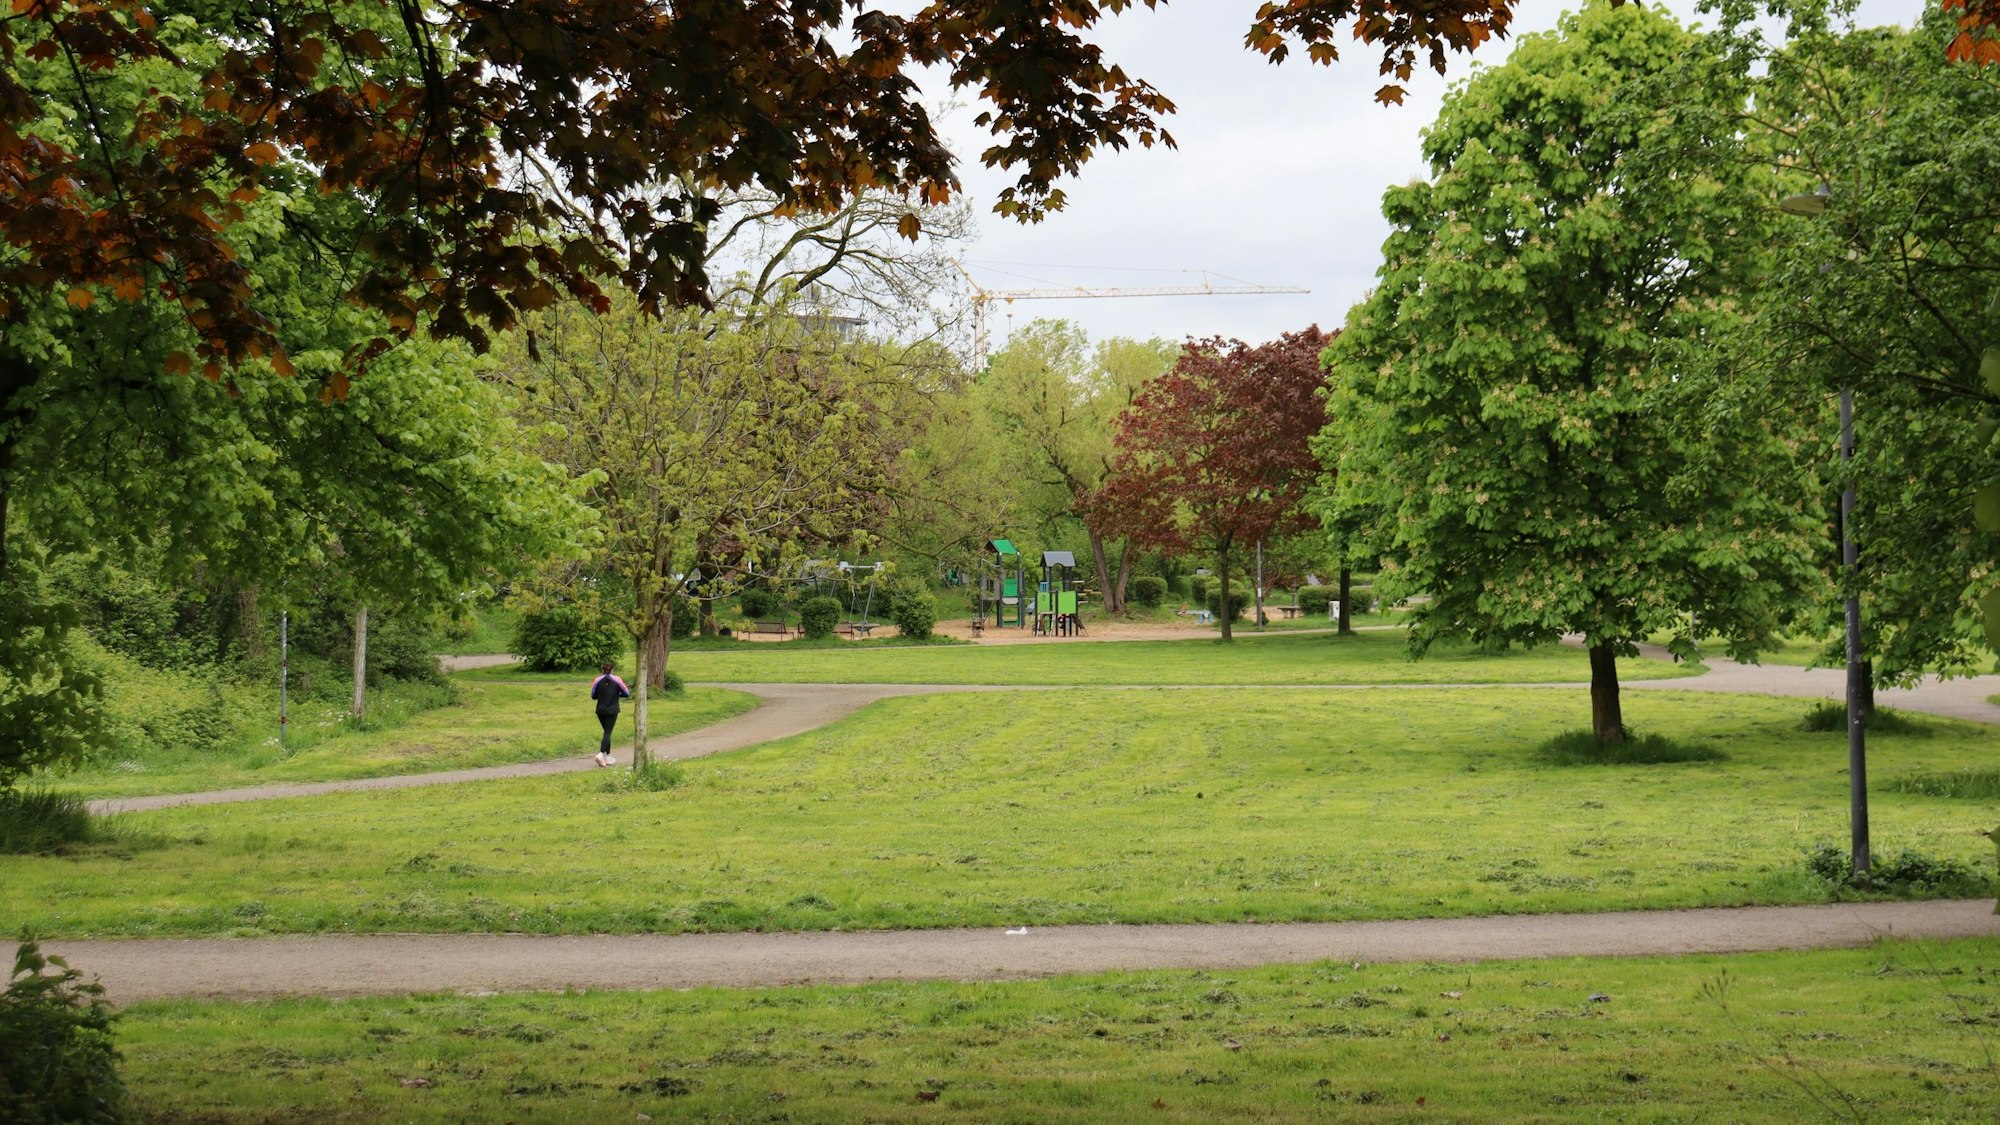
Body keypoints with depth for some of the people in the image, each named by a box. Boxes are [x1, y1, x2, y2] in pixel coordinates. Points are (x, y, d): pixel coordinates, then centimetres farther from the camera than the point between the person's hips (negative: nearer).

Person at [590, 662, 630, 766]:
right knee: (608, 733, -5)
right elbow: (627, 694, 1)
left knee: (607, 732, 17)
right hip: (612, 711, -3)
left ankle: (608, 756, 21)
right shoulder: (617, 680, -5)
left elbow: (593, 696, 7)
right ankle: (601, 754, -24)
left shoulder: (598, 680, -1)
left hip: (600, 711, 3)